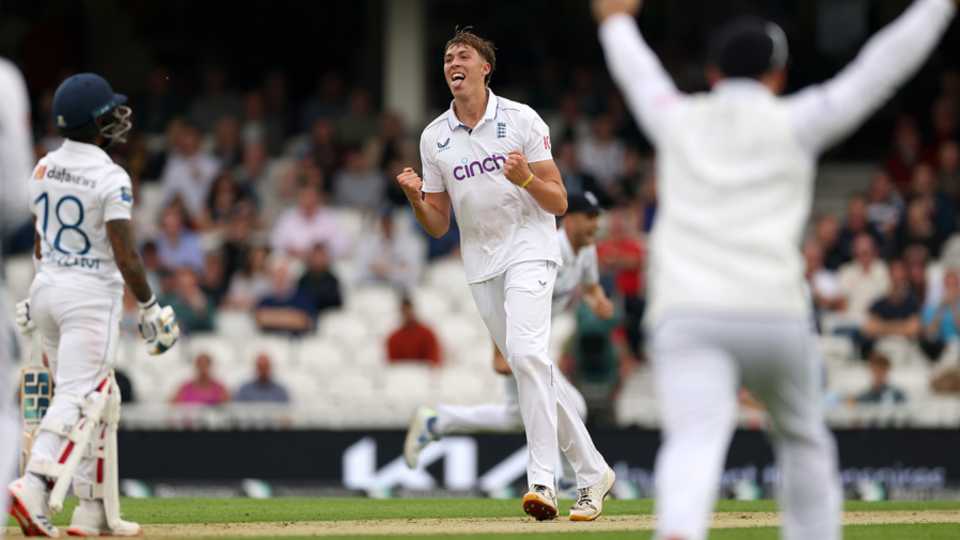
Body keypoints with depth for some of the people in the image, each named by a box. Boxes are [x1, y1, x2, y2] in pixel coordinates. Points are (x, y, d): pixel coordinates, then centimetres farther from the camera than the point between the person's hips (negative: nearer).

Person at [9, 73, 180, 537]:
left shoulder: (44, 169, 7)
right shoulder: (109, 178, -15)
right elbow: (125, 255, -16)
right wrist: (149, 307, -7)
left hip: (47, 287, 8)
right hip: (92, 294, -8)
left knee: (101, 400, 15)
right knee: (78, 399, -11)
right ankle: (34, 486, -29)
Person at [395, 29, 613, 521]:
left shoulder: (521, 120, -3)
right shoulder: (433, 137, 8)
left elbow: (558, 203, -4)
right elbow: (438, 226, 10)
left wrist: (526, 178, -23)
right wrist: (415, 197, -10)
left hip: (529, 249, -5)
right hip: (480, 264, 5)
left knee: (526, 353, -25)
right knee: (531, 371, 6)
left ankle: (542, 480, -29)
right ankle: (592, 472, 17)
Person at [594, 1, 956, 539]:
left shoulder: (678, 117, 17)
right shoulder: (794, 123, 11)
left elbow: (635, 70, 37)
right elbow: (880, 69, 13)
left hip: (686, 316, 0)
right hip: (775, 311, 0)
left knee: (696, 435, -21)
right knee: (804, 438, 24)